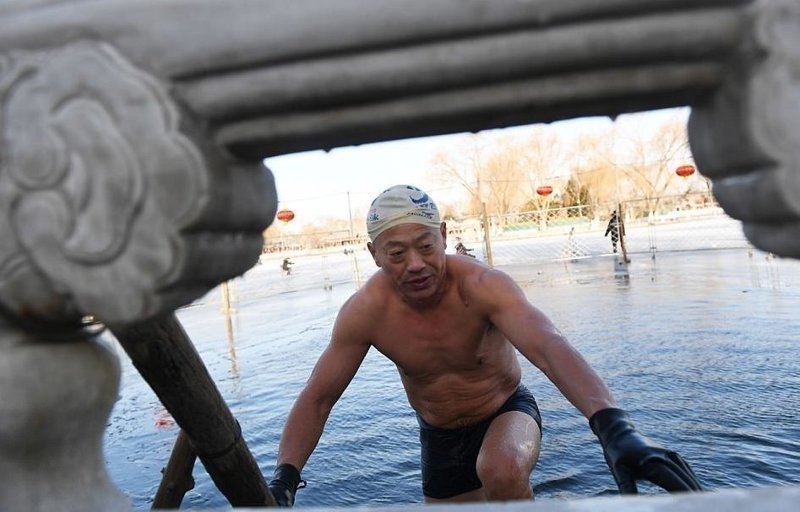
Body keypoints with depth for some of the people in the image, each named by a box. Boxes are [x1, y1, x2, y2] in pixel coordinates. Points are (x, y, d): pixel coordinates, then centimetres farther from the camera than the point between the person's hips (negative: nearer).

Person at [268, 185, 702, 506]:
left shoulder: (481, 286, -29)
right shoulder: (365, 312, -21)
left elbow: (549, 348, -45)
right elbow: (316, 399, -13)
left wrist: (614, 427, -62)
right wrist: (284, 479, -25)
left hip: (506, 411, -3)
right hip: (439, 437, 4)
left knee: (502, 470, -36)